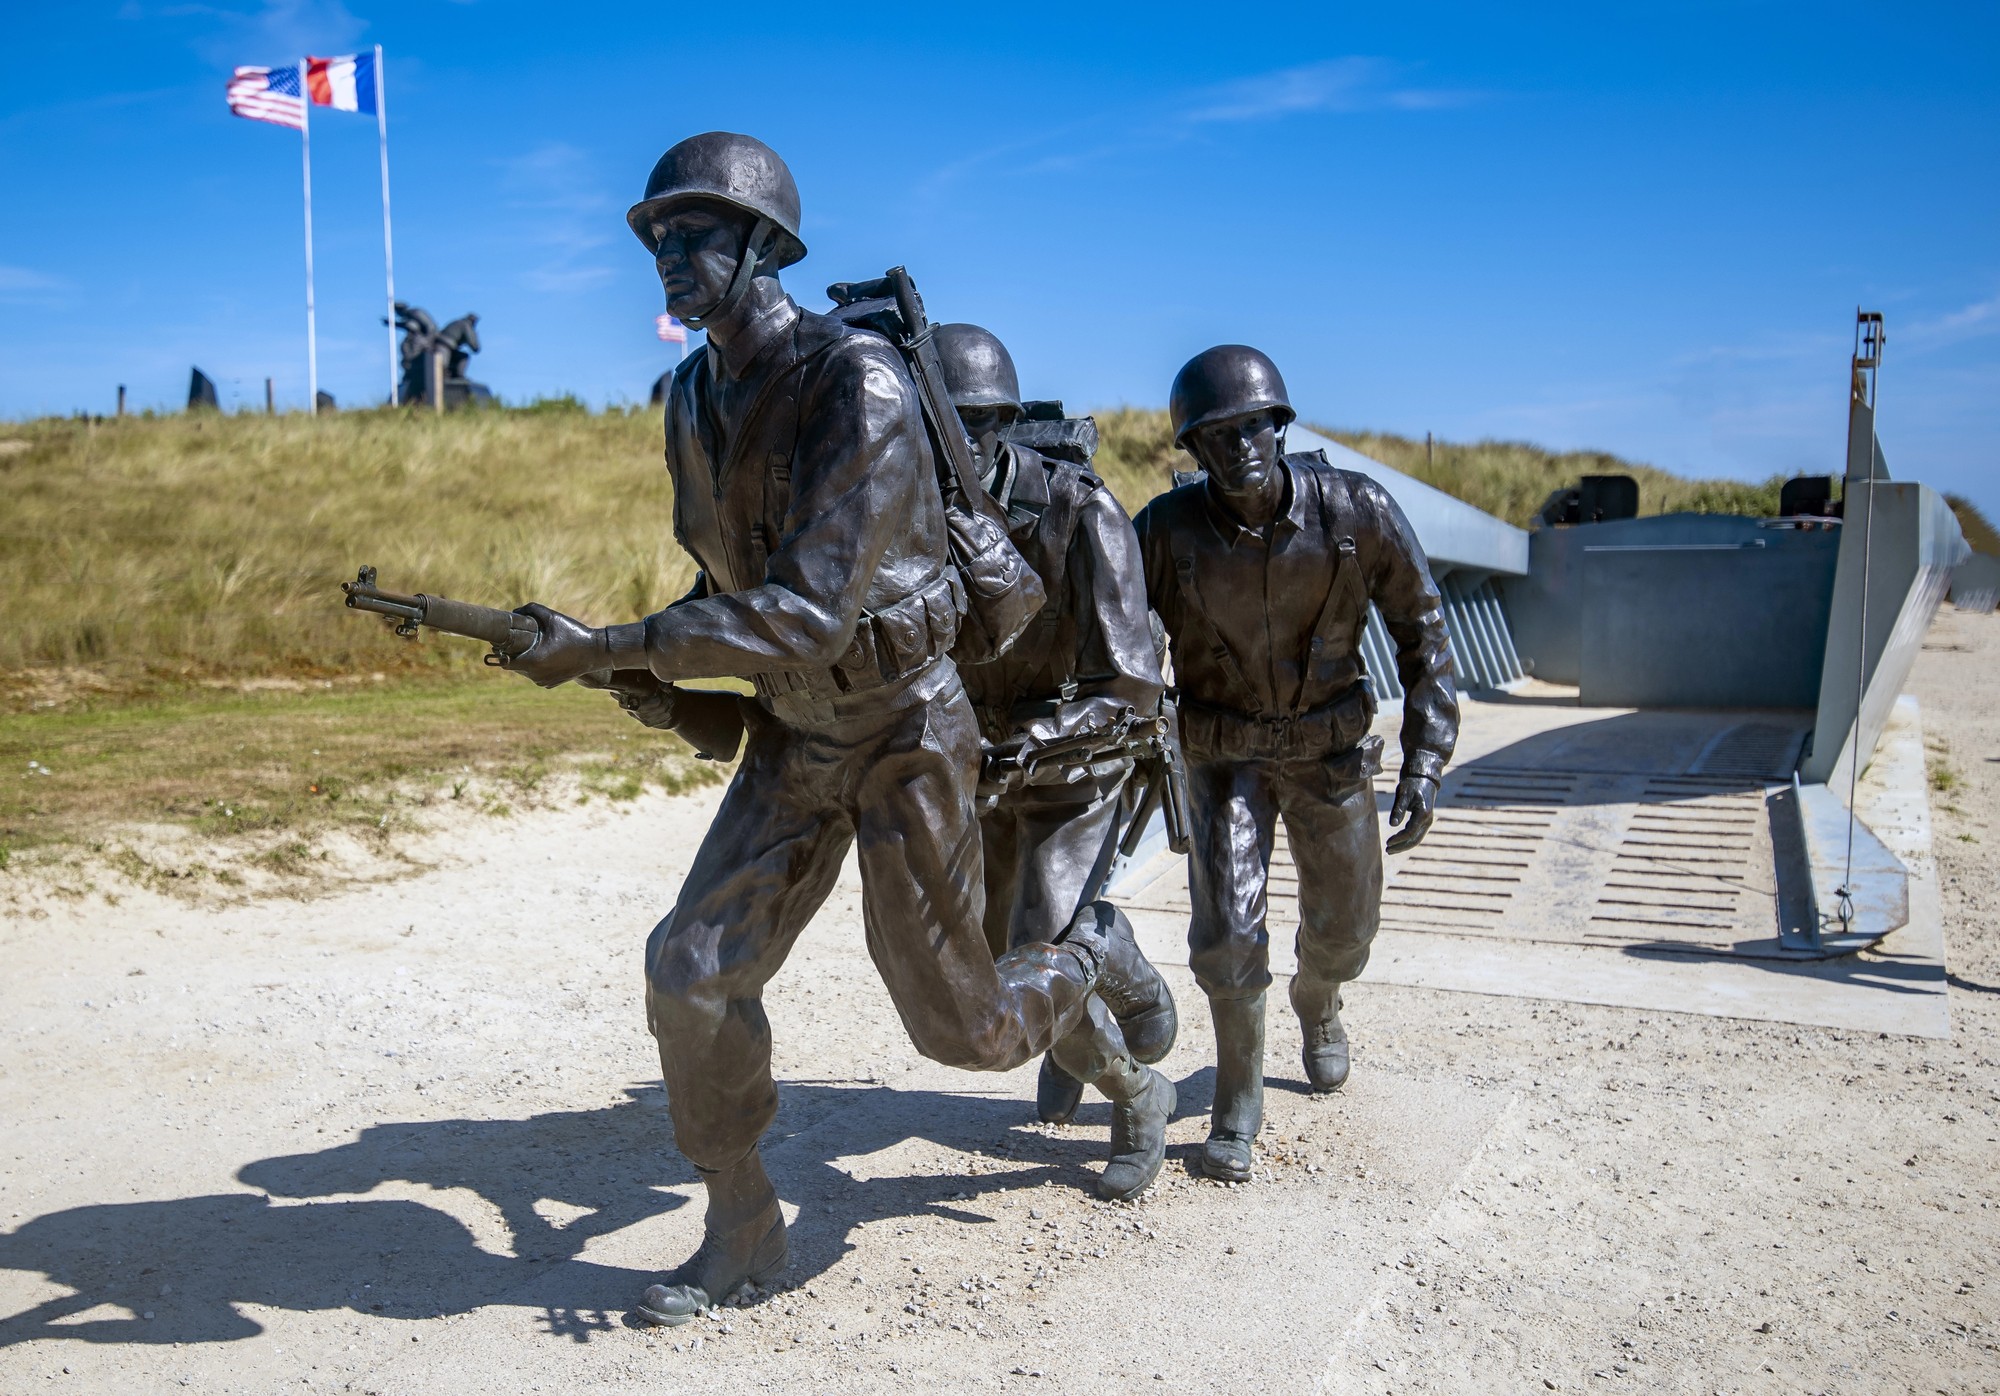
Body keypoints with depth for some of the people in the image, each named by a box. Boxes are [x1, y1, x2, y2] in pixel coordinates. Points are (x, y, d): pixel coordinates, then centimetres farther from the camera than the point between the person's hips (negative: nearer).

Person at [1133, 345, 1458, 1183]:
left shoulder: (1356, 512, -21)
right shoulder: (1166, 531, -21)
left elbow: (1421, 629, -10)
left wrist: (1424, 762, -14)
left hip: (1331, 745, 1)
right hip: (1223, 752, -1)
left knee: (1342, 925, 14)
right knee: (1227, 926, -12)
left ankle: (1316, 1005, 52)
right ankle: (1237, 1107, 11)